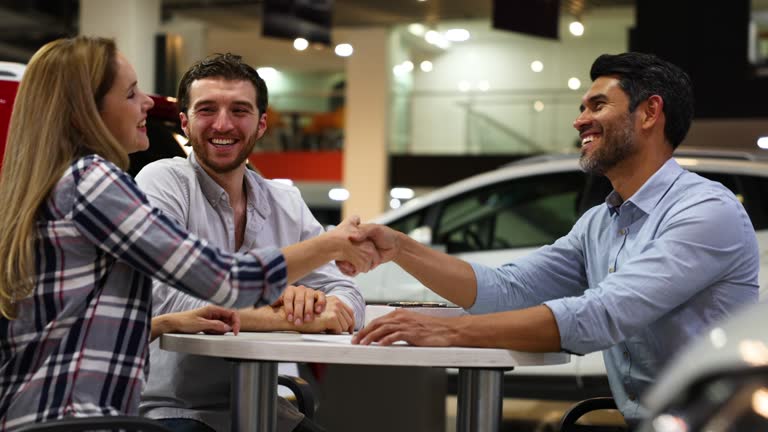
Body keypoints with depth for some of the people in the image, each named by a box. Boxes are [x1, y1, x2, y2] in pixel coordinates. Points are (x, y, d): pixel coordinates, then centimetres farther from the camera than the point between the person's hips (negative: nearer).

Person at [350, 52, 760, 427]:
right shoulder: (597, 225, 13)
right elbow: (506, 290, 6)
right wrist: (400, 248, -6)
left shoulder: (708, 212, -15)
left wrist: (449, 331, -27)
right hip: (640, 423, 6)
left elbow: (599, 317, -24)